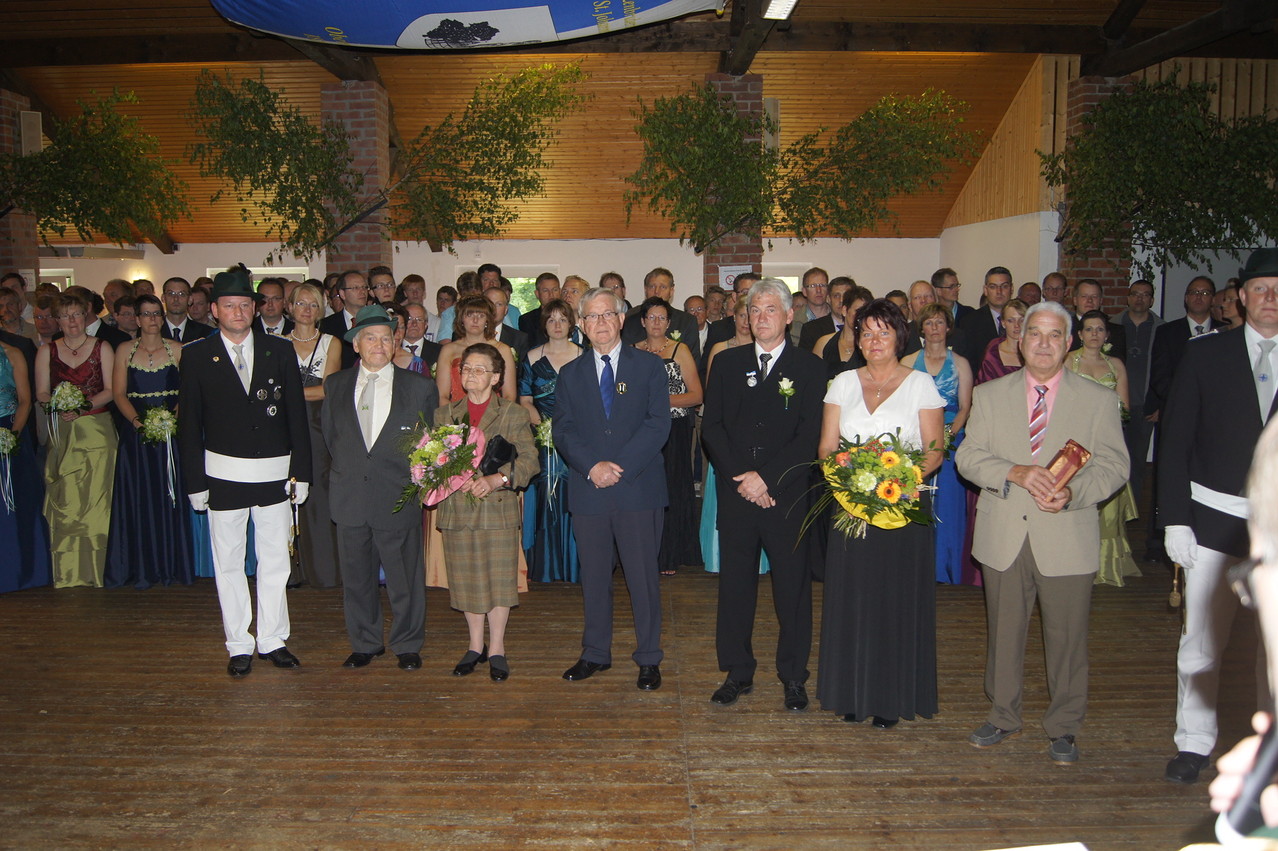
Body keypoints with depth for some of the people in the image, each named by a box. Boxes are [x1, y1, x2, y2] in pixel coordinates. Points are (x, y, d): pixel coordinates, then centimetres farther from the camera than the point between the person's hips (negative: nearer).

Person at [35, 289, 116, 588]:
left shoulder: (102, 348, 6)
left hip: (97, 431, -2)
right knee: (64, 501, -2)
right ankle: (68, 571, 5)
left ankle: (96, 569, 3)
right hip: (61, 434, 2)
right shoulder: (46, 351, 11)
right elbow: (41, 393, 7)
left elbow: (111, 390, 0)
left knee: (96, 499, -4)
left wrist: (85, 404, -15)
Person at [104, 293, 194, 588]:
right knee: (139, 497, 2)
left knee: (171, 496, 1)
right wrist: (136, 419, -13)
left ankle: (172, 565, 9)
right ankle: (144, 569, 10)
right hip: (136, 434, 1)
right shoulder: (124, 350, 8)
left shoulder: (177, 350, 6)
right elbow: (119, 394, 3)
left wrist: (173, 415, -17)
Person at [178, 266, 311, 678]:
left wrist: (301, 472, -2)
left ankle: (273, 640, 22)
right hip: (224, 474, -1)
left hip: (275, 472, 1)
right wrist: (195, 482, -4)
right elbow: (189, 424, 1)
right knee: (228, 563, 7)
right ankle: (239, 645, 19)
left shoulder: (280, 350, 3)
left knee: (275, 560, 9)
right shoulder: (196, 355, 0)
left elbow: (297, 413, 3)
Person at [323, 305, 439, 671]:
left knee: (404, 577, 6)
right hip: (350, 497, 2)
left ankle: (407, 645, 23)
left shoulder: (420, 387, 1)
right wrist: (347, 468, 11)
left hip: (398, 498, -2)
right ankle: (365, 644, 29)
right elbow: (328, 433, 17)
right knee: (356, 576, 12)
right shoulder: (336, 385, 8)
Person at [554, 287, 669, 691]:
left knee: (643, 577, 3)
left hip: (639, 489, -2)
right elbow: (562, 430, 3)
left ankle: (648, 659, 16)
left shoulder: (650, 366, 5)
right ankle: (595, 653, 25)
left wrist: (620, 467, -14)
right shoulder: (570, 374, 13)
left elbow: (658, 425, -5)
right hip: (588, 491, 3)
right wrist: (592, 466, -14)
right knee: (593, 577, 11)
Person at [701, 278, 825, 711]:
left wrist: (766, 477, -13)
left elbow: (809, 435, -6)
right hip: (736, 494, 2)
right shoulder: (726, 362, 10)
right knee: (735, 585, 8)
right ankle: (738, 672, 23)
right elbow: (712, 427, 4)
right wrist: (739, 477, -8)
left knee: (793, 587, 5)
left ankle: (793, 677, 19)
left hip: (788, 495, -2)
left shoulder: (810, 367, 2)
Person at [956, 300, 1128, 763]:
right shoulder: (989, 395, 6)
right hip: (1003, 537, 1)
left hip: (1067, 539, -1)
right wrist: (1015, 472, -19)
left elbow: (1113, 465, -1)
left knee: (1067, 637, 7)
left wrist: (1073, 492, -19)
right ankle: (1002, 715, 31)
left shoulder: (1099, 399, 4)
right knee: (1003, 632, 13)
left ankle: (1064, 728, 26)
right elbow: (967, 456, -1)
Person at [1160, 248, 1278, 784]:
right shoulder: (1206, 354, 2)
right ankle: (1194, 741, 22)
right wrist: (1175, 519, -4)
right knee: (1201, 641, 7)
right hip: (1215, 518, 0)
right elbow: (1175, 441, 1)